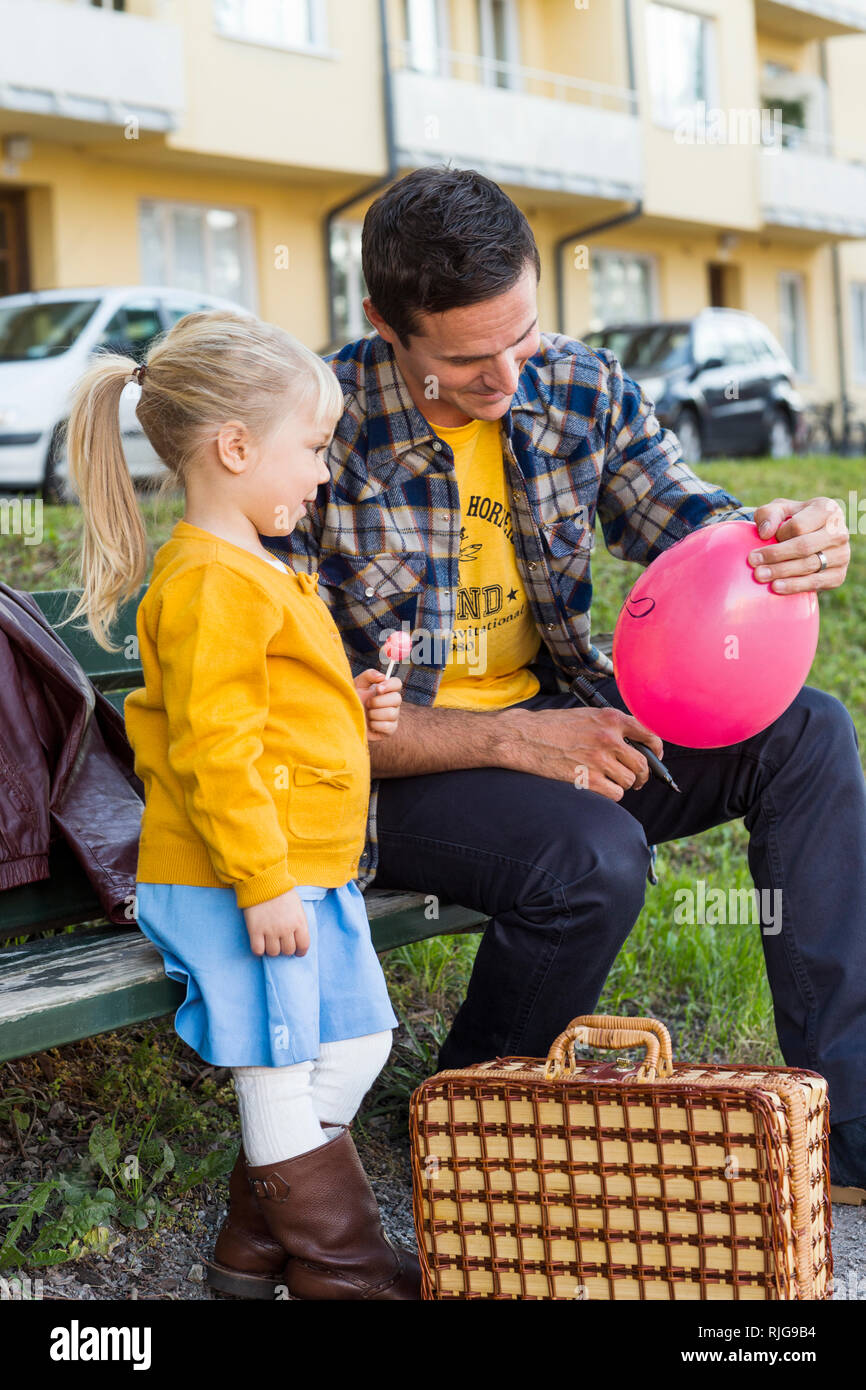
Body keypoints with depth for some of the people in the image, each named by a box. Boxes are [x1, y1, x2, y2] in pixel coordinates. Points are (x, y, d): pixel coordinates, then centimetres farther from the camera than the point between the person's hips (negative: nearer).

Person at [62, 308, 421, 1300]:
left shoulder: (249, 571, 17)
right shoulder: (212, 583, -18)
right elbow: (212, 747, -23)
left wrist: (351, 713, 12)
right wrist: (261, 884, -24)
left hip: (299, 874, 11)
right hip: (239, 884, -11)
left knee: (352, 1044, 16)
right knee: (281, 1070, 1)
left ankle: (257, 1247, 28)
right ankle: (338, 1268, 14)